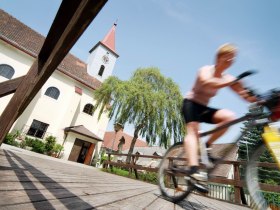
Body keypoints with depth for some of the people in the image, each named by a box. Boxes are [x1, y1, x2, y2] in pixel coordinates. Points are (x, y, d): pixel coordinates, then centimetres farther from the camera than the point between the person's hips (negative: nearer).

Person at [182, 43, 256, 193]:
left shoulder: (228, 79, 4)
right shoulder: (206, 70, -11)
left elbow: (247, 96, -8)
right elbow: (207, 82, -37)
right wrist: (234, 82, -51)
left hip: (203, 108, 5)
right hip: (191, 103, -5)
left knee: (229, 117, -21)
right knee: (192, 131, -27)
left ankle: (206, 146, -8)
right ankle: (195, 172, -39)